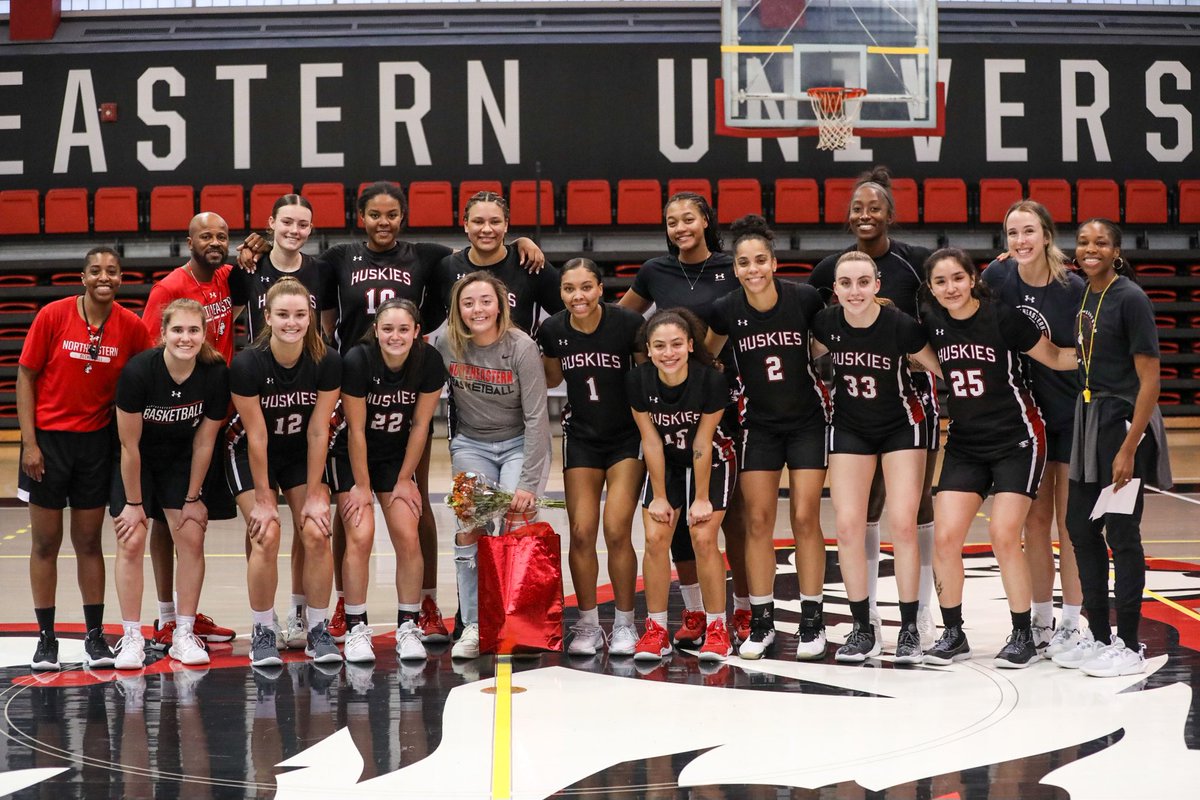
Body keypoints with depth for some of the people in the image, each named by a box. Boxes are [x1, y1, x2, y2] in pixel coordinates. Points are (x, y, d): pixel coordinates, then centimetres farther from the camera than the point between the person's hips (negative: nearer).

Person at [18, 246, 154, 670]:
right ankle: (46, 638, 12)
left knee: (89, 541, 7)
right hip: (48, 438, -1)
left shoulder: (131, 327, -4)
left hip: (96, 440, 2)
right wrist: (29, 442, -9)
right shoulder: (53, 316, -9)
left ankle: (95, 635, 14)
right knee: (46, 543, 4)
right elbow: (25, 377, -4)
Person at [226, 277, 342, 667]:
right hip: (253, 455, -2)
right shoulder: (247, 363, -26)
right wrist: (263, 499, -15)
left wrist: (314, 495, -11)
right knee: (266, 536, -17)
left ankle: (318, 630, 3)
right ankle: (263, 632, -1)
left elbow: (318, 432, -14)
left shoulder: (327, 362, -19)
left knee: (317, 533, -12)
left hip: (302, 453, 2)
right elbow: (257, 436, -20)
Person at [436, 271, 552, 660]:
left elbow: (536, 417, -19)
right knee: (469, 528, -14)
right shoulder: (446, 344, -11)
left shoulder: (521, 347, -19)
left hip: (520, 444, -3)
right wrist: (450, 449, 4)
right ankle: (474, 626, -7)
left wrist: (529, 482, -22)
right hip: (470, 444, 3)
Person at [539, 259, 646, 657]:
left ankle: (624, 624, 7)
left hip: (628, 437, -3)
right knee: (581, 533, -2)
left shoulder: (628, 323, -18)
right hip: (581, 436, 3)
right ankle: (587, 626, 12)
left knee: (617, 532, -10)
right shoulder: (552, 330, -8)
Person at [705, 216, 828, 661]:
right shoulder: (726, 310, -12)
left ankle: (812, 620, 9)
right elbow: (706, 354, 7)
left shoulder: (805, 298, -17)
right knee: (758, 521, 1)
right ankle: (761, 621, 11)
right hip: (758, 424, 2)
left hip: (807, 420, -1)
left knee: (805, 519, -2)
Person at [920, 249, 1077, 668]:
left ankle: (1023, 636, 6)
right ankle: (953, 634, 11)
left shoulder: (1002, 316, -13)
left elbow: (1055, 358, -6)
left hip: (1016, 441, -4)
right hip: (965, 444, 4)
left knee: (1004, 536, -10)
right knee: (945, 538, -5)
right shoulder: (932, 324, -2)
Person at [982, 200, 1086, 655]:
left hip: (1072, 416, -4)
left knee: (1069, 522, 2)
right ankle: (1039, 622, 19)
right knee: (1035, 520, 10)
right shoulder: (998, 276, -4)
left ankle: (1071, 625, 11)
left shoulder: (1073, 288, -15)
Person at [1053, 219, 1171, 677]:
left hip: (1125, 421, -8)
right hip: (1089, 420, 8)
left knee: (1121, 534, -2)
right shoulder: (1083, 297, 9)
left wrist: (1128, 449, -20)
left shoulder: (1130, 299, -13)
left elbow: (1150, 380, -16)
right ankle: (1098, 636, 23)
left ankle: (1129, 646, 8)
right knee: (1080, 528, 11)